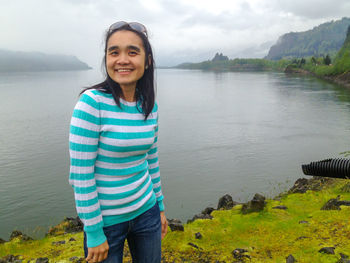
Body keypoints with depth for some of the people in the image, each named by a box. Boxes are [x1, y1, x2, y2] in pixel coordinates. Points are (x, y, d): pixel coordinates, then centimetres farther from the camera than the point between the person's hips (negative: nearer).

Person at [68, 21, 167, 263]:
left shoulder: (150, 106, -2)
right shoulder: (92, 102, -19)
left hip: (146, 211, 5)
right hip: (106, 220, -5)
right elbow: (80, 175, -18)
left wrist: (160, 207, 14)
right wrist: (94, 233, -14)